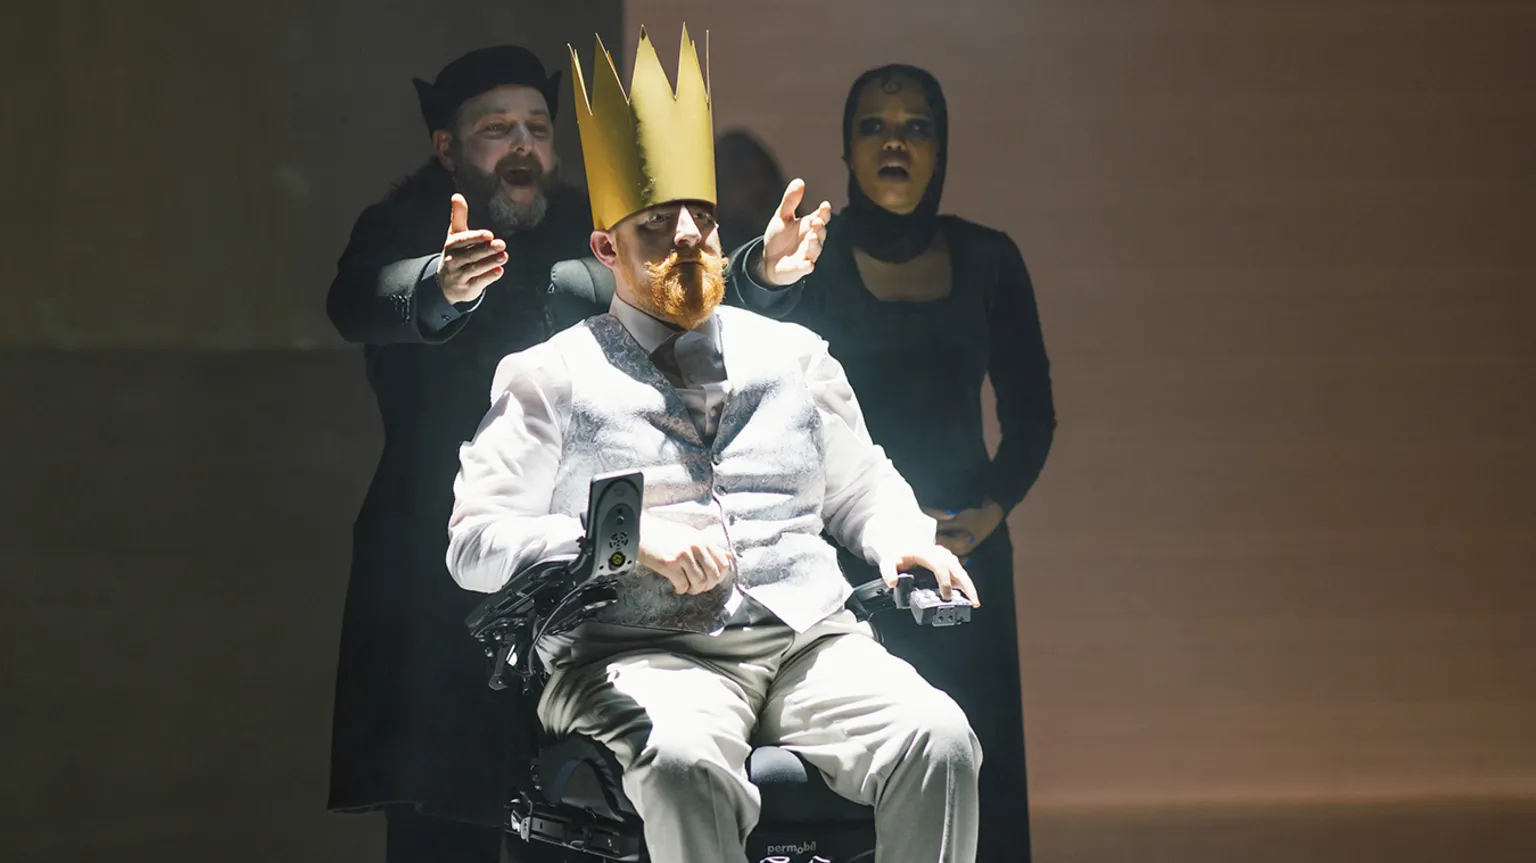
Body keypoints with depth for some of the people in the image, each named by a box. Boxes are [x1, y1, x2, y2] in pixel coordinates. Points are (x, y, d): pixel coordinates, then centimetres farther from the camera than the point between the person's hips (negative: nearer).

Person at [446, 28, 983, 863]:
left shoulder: (791, 354, 22)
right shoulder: (549, 377, 9)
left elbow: (862, 486, 31)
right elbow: (475, 544, 2)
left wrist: (903, 540, 7)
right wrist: (628, 539, -11)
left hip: (810, 638, 4)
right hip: (641, 653, -4)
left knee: (938, 742, -27)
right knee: (683, 765, -39)